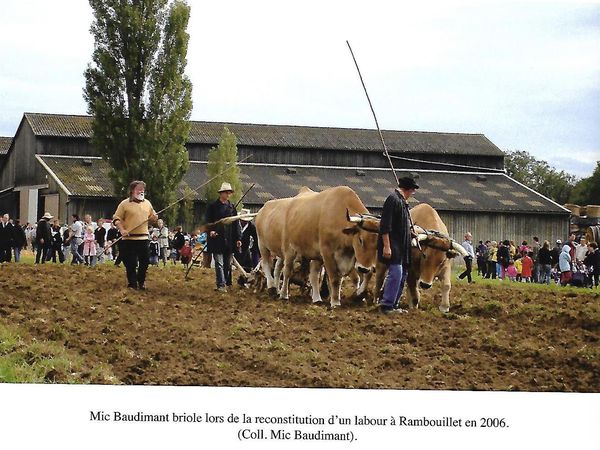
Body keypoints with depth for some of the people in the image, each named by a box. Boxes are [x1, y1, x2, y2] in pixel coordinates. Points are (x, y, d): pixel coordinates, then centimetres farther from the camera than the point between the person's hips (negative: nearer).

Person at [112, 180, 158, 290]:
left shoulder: (147, 203, 14)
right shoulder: (125, 204, -1)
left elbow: (152, 217, 24)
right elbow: (116, 219, -3)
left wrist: (154, 218, 0)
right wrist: (122, 230, -17)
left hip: (143, 238, 4)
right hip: (129, 239, -4)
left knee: (145, 262, 6)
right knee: (131, 264, -1)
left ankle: (141, 283, 21)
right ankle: (132, 284, 9)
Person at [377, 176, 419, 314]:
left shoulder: (403, 202, 19)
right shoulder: (393, 199, -12)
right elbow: (385, 225, -18)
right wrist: (386, 246, -23)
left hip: (402, 246, 11)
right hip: (392, 245, -11)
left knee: (402, 275, 12)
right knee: (396, 273, -16)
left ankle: (394, 305, 17)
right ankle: (386, 305, -14)